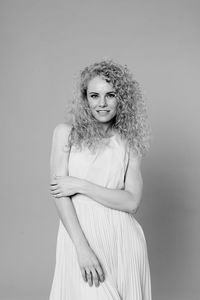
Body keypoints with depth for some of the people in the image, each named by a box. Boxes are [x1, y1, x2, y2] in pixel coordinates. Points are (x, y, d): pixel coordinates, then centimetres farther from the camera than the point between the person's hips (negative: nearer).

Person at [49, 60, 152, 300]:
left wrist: (81, 185, -11)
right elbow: (58, 192, -5)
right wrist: (82, 247, -13)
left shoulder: (129, 143, 6)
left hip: (123, 239, 2)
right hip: (79, 235, -1)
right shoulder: (66, 132, 2)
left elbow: (132, 202, -3)